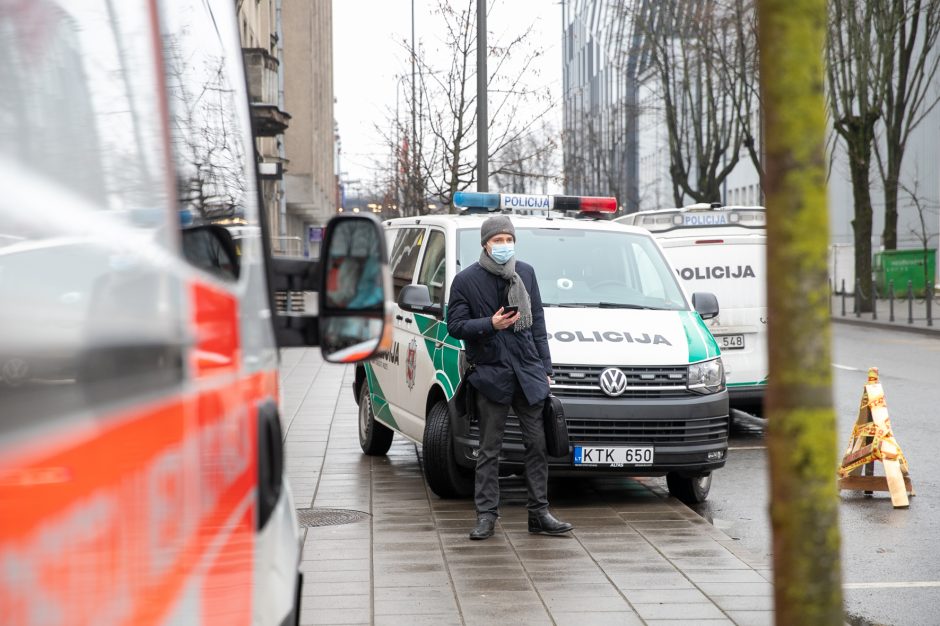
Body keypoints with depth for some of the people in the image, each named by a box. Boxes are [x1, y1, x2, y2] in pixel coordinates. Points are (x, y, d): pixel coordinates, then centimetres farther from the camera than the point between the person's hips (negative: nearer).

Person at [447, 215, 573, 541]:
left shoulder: (526, 273, 10)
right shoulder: (466, 280, -2)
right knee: (489, 449, 1)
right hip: (490, 374, -4)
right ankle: (486, 516, 6)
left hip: (528, 373, 4)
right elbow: (454, 325, -3)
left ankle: (539, 513, 11)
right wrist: (490, 324, -18)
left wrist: (545, 367, 11)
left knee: (537, 444, 4)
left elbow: (537, 321, 14)